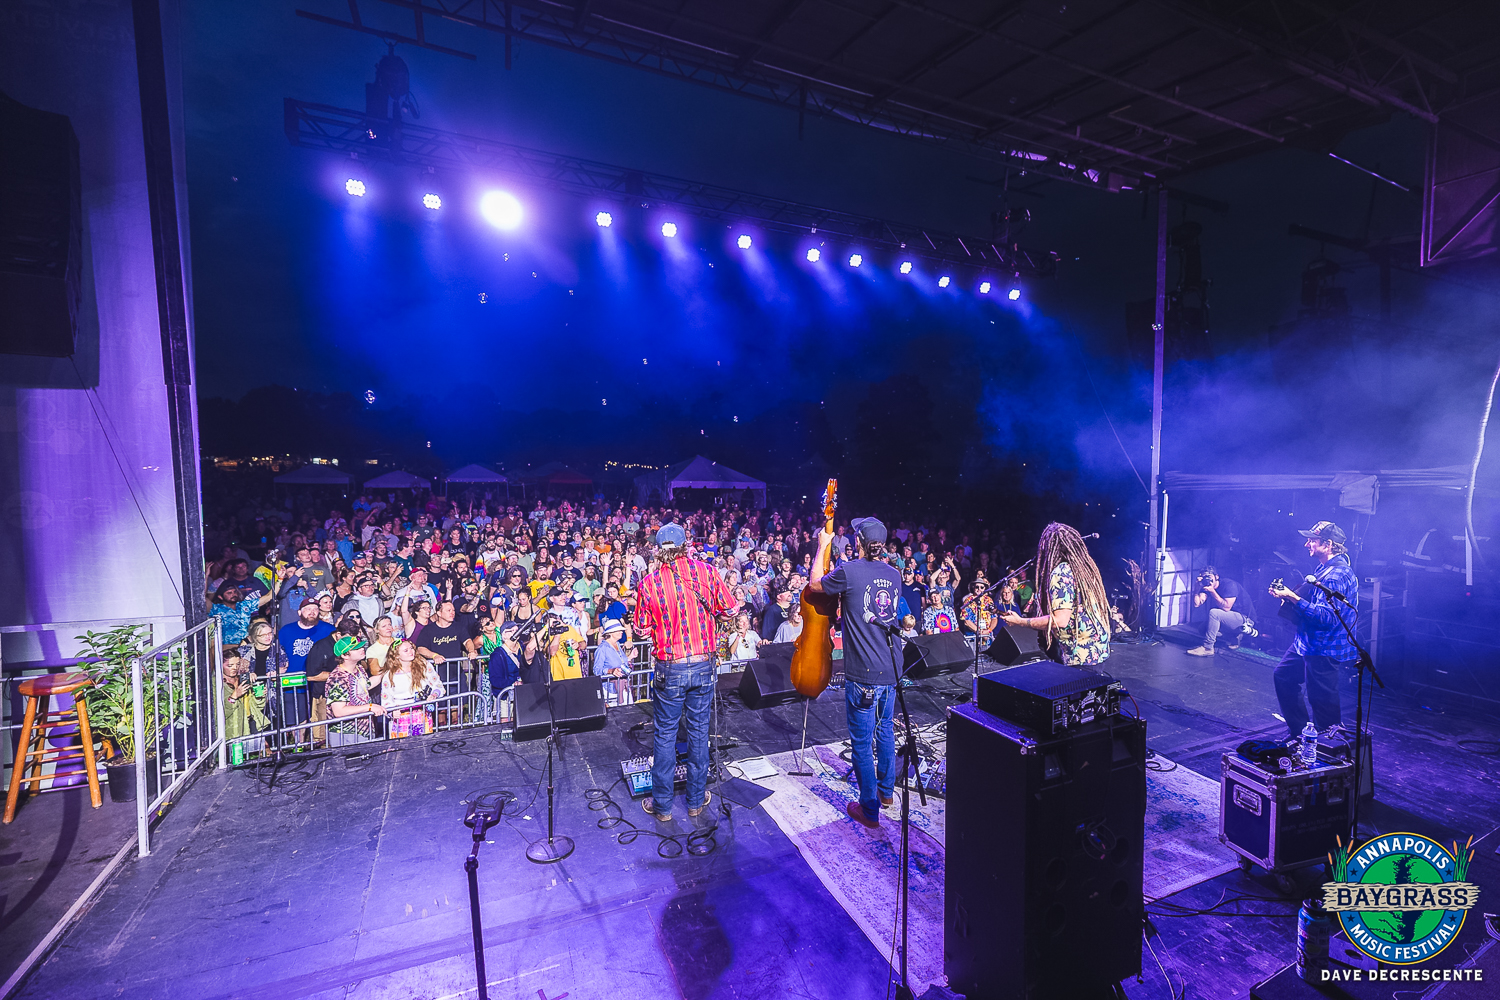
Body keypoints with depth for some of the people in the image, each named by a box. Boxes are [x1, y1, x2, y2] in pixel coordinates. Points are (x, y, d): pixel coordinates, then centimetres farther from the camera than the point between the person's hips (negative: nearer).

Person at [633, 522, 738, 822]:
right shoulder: (706, 571, -7)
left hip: (670, 669, -1)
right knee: (699, 731, 15)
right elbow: (730, 610, 1)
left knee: (665, 735, 12)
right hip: (703, 664, 1)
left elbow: (643, 630, -1)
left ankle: (662, 804, 26)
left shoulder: (648, 583, -9)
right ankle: (696, 800, 29)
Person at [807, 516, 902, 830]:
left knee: (862, 740, 6)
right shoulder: (893, 575, 4)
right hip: (891, 668, 7)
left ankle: (869, 809, 17)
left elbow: (815, 584, 1)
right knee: (885, 729, 24)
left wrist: (822, 547, 10)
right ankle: (886, 790, 40)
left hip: (863, 673, -7)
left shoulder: (849, 572, -16)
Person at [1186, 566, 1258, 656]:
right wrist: (1198, 587, -21)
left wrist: (1212, 591, -30)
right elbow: (1196, 604, -12)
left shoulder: (1229, 584, -18)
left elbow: (1226, 607, -29)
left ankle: (1207, 648, -25)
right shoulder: (1207, 586, 1)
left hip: (1245, 619, -8)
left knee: (1214, 612, -31)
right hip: (1232, 618, 8)